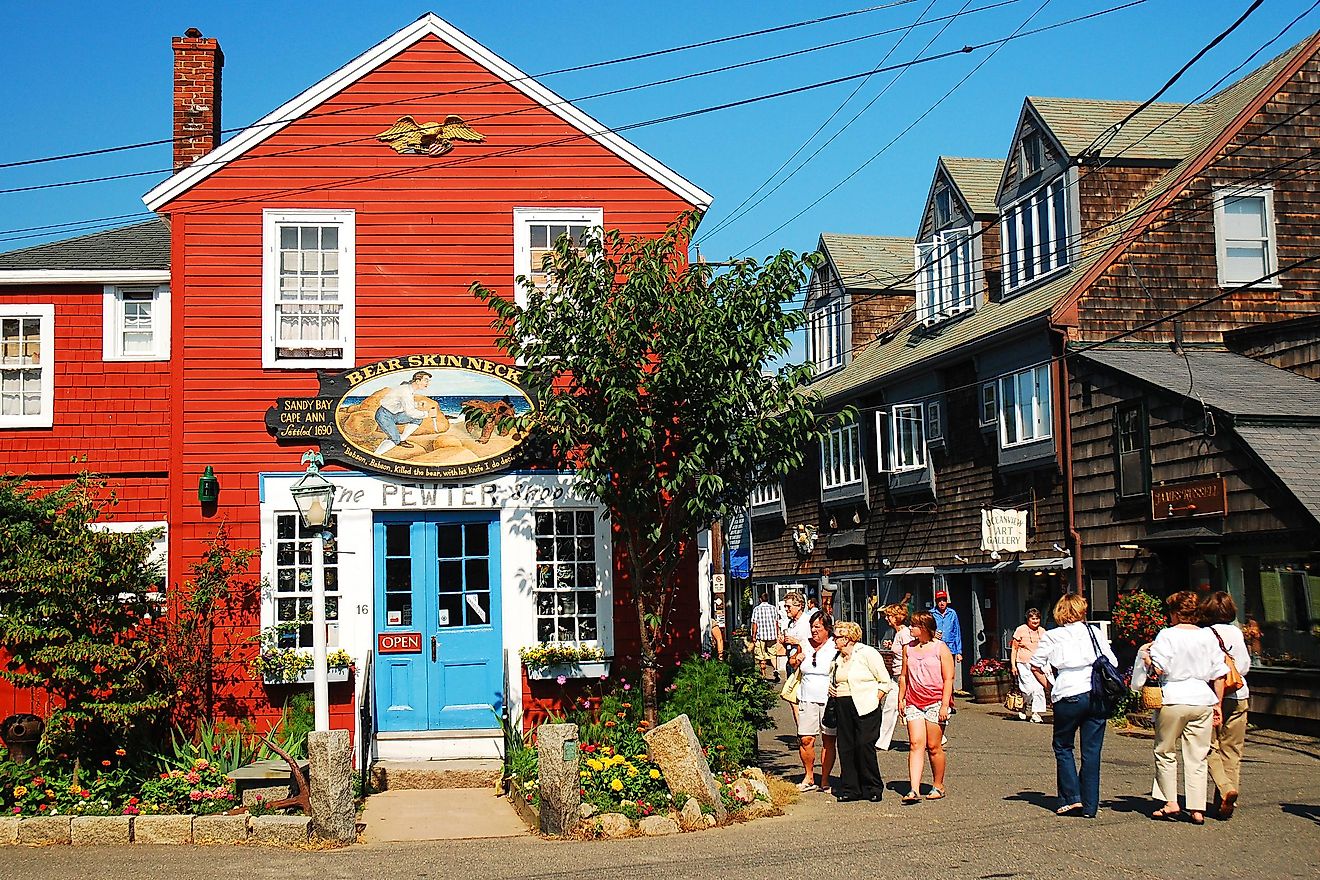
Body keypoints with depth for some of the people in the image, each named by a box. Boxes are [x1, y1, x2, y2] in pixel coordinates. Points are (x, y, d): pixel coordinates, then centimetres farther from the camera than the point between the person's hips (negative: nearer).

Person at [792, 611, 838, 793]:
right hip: (807, 699, 3)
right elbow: (793, 662, 27)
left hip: (829, 700, -3)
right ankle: (809, 776, 14)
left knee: (828, 740, 2)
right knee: (805, 739, -2)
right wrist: (797, 659, 5)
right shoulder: (806, 645, 9)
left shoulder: (835, 647, -4)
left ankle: (825, 780, 12)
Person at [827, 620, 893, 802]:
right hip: (843, 708, 7)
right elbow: (832, 678, 34)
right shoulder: (837, 658, 14)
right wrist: (830, 687, 12)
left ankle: (873, 788, 4)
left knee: (864, 746, -9)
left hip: (865, 708, -7)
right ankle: (850, 789, 9)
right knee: (845, 748, 3)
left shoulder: (867, 653, -6)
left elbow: (885, 682, -4)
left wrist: (873, 700, -10)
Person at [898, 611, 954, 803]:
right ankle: (914, 790, -13)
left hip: (936, 702, -4)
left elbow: (948, 679, -5)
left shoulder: (940, 648, -2)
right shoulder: (908, 648, 11)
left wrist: (944, 705, -11)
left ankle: (938, 786, 16)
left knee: (934, 747, 0)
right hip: (913, 702, 4)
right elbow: (904, 676, 19)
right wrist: (901, 699, 13)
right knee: (915, 745, -7)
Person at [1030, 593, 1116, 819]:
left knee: (1063, 747, 14)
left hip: (1068, 697, -3)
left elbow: (1036, 666, 0)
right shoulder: (1095, 632, 9)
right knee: (1091, 751, 7)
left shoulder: (1052, 637, 2)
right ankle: (1090, 806, 9)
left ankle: (1071, 797, 6)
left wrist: (1048, 688, 10)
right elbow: (1112, 662, 9)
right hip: (1097, 696, 3)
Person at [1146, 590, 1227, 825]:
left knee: (1166, 753, 11)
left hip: (1173, 700, -4)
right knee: (1197, 757, 6)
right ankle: (1197, 809, 4)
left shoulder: (1167, 635, -7)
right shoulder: (1208, 636, 6)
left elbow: (1158, 669, -15)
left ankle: (1170, 803, 9)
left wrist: (1147, 657, 5)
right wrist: (1218, 705, 14)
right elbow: (1219, 675, 7)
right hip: (1202, 701, 4)